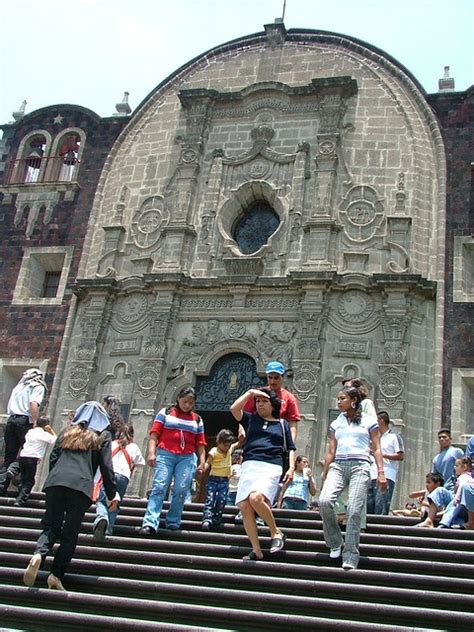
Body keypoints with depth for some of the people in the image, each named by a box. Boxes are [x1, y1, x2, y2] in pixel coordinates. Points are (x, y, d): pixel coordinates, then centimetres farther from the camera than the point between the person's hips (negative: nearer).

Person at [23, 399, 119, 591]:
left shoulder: (67, 432, 25)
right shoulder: (103, 435, 15)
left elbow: (53, 458, 21)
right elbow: (106, 467, 7)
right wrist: (112, 494, 12)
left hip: (55, 481, 3)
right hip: (81, 485, -2)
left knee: (51, 525, 7)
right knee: (70, 533, 4)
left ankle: (39, 554, -20)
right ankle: (56, 574, -5)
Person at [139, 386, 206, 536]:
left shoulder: (197, 419, 18)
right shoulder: (165, 412, 11)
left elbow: (200, 444, 15)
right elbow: (154, 434, 3)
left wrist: (202, 462, 4)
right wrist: (151, 453, -10)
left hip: (187, 458, 2)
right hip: (165, 454, -2)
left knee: (181, 489, -11)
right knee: (159, 487, -14)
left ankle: (173, 522, 2)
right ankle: (150, 524, -22)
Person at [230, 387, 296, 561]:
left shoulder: (282, 424, 18)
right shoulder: (251, 419, 19)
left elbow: (291, 449, 18)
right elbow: (234, 409, 3)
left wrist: (291, 468, 3)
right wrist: (250, 392, 8)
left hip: (271, 467, -3)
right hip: (249, 465, 3)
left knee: (256, 497, -29)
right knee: (244, 506, -12)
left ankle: (276, 532, -8)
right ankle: (256, 551, -4)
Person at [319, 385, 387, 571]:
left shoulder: (369, 421, 12)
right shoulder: (336, 423, 22)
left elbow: (376, 449, 8)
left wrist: (381, 472, -3)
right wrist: (324, 476, 16)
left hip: (360, 466, -3)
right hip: (338, 466, 3)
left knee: (354, 510, -14)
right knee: (324, 501, -21)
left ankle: (350, 557, -7)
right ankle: (335, 543, -1)